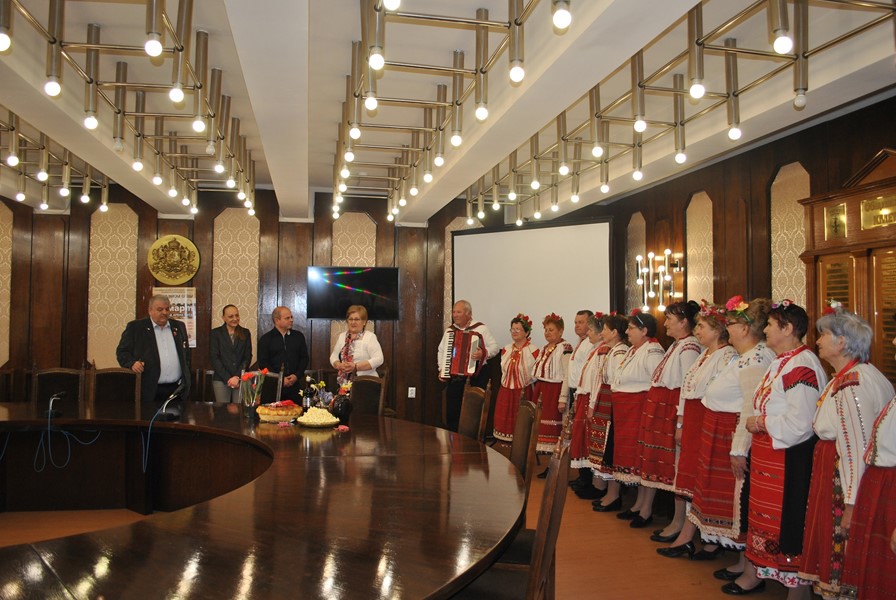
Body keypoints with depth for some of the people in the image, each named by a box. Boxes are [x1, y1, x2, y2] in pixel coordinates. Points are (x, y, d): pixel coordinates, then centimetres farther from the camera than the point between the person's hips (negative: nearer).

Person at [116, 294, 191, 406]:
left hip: (177, 389, 3)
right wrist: (132, 363, -18)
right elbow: (122, 351, 1)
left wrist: (185, 378, 12)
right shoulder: (135, 327, 2)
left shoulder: (179, 326, 14)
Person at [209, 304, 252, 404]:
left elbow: (248, 357, 6)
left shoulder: (245, 333, 10)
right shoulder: (215, 333, 5)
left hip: (241, 379, 1)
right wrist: (227, 378, -8)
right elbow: (214, 358, -1)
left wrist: (238, 377, -7)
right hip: (221, 380, -1)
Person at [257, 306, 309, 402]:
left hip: (294, 386, 2)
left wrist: (297, 375, -4)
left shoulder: (298, 336, 12)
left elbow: (304, 358, 12)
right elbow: (263, 364, -2)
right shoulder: (265, 339, 3)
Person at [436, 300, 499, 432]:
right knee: (452, 413, 7)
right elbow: (441, 351, 20)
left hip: (476, 376, -4)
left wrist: (484, 353, -24)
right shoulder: (449, 331, 13)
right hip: (453, 378, 4)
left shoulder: (481, 328, -2)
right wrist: (441, 369, 10)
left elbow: (495, 347, -5)